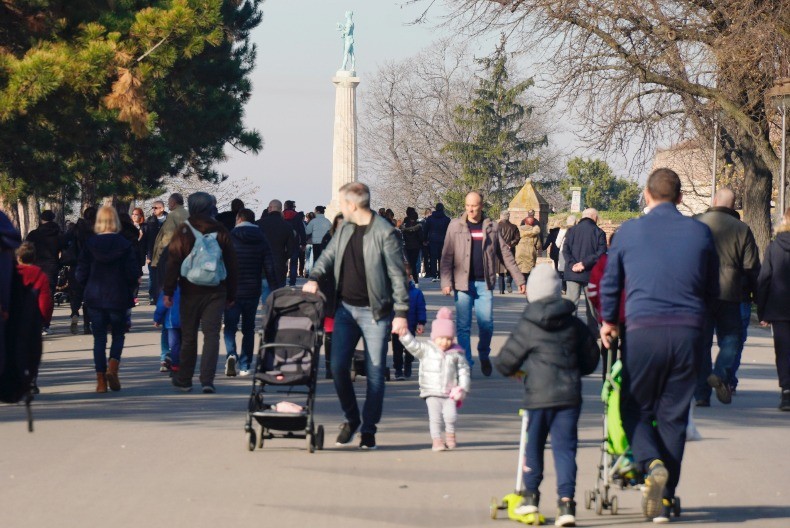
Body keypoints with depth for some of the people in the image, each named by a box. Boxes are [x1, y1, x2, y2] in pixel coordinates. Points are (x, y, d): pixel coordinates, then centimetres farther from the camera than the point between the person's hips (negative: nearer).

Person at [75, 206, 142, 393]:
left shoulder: (90, 244, -5)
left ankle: (101, 379, 3)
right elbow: (133, 274, -7)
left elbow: (81, 274, -4)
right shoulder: (124, 244, -7)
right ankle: (113, 366, -10)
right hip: (118, 299, -1)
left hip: (95, 298, 1)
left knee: (99, 338, 7)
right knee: (118, 335, 14)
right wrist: (129, 291, 11)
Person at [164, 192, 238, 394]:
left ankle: (184, 379, 21)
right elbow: (231, 265, 7)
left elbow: (173, 262, -5)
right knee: (211, 335, -3)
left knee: (188, 336, 10)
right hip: (216, 292, 0)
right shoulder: (221, 232, 3)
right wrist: (231, 294, 14)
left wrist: (168, 291, -1)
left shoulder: (183, 231, -3)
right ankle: (207, 379, -14)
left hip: (190, 291, 0)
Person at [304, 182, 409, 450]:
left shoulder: (385, 233, -12)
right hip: (346, 308, 6)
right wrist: (314, 277, -3)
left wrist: (401, 312, -13)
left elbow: (398, 275, -10)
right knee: (338, 367, 0)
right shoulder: (345, 228, 8)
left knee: (375, 372, 0)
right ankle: (351, 418, 19)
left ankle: (368, 429, 9)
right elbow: (329, 255, 17)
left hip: (375, 312, -6)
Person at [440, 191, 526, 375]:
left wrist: (519, 279, 10)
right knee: (463, 326, -2)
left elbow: (506, 254, 11)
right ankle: (466, 364, 4)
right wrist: (446, 281, -10)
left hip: (484, 284, 1)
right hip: (463, 283, -1)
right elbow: (447, 256, 1)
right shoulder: (456, 226, 4)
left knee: (487, 324, -5)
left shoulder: (491, 227, 8)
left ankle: (484, 355, 21)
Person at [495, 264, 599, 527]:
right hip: (569, 394, 2)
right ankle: (566, 501, -10)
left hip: (538, 396, -2)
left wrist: (515, 370, 25)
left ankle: (531, 496, 21)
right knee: (565, 447, 1)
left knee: (534, 445, 15)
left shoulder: (527, 327, -3)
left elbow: (505, 362, 2)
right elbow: (590, 360, 16)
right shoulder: (575, 325, 6)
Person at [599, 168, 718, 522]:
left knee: (634, 409, 11)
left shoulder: (630, 231, 3)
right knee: (674, 416, 9)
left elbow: (610, 283, 12)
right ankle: (664, 501, 9)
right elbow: (713, 290, 15)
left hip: (643, 331, -2)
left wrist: (608, 321, 28)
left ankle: (652, 464, -17)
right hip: (688, 331, 2)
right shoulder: (700, 233, 6)